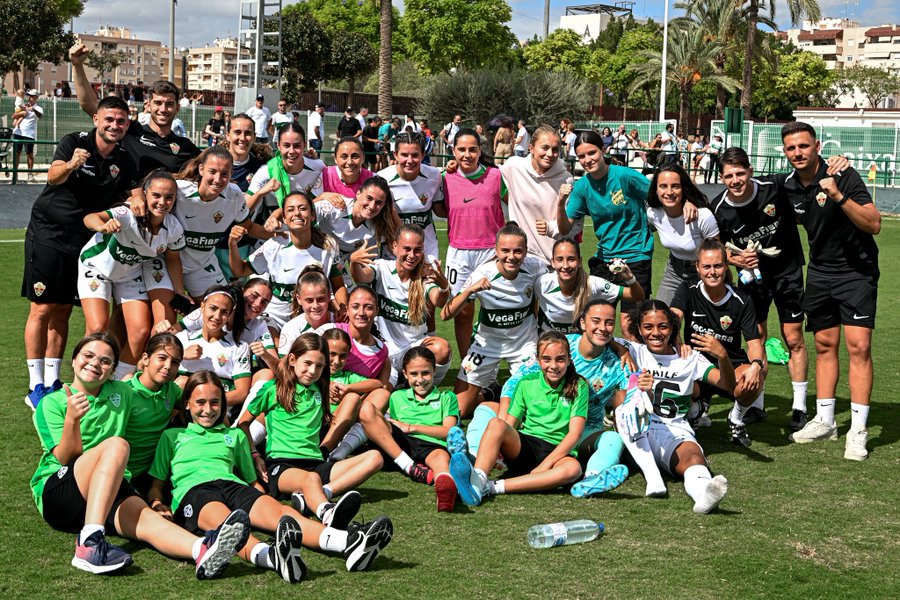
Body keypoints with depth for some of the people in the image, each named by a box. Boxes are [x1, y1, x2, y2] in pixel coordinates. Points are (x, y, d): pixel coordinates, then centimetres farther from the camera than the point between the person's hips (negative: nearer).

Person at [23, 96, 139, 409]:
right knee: (42, 310, -3)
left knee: (63, 311, 10)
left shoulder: (125, 162, 1)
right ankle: (35, 386, 3)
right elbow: (53, 176, -27)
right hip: (47, 234, -4)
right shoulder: (73, 143, -12)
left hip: (83, 242, 4)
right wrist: (71, 165, -49)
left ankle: (52, 382, 17)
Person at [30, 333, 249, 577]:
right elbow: (66, 459, -10)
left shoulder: (122, 393, 17)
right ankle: (90, 542, -46)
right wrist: (72, 419, -25)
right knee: (116, 445, -29)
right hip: (55, 491, -3)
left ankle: (202, 550, -64)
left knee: (142, 515, -31)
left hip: (108, 493, 4)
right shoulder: (51, 403, 3)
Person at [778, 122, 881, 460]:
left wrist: (839, 196, -36)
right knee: (825, 345, 9)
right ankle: (824, 421, 17)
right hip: (819, 271, 6)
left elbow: (874, 224, -26)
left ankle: (858, 431, -10)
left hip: (856, 269, -6)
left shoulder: (844, 177, -19)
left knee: (858, 345, -12)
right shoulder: (788, 186, 0)